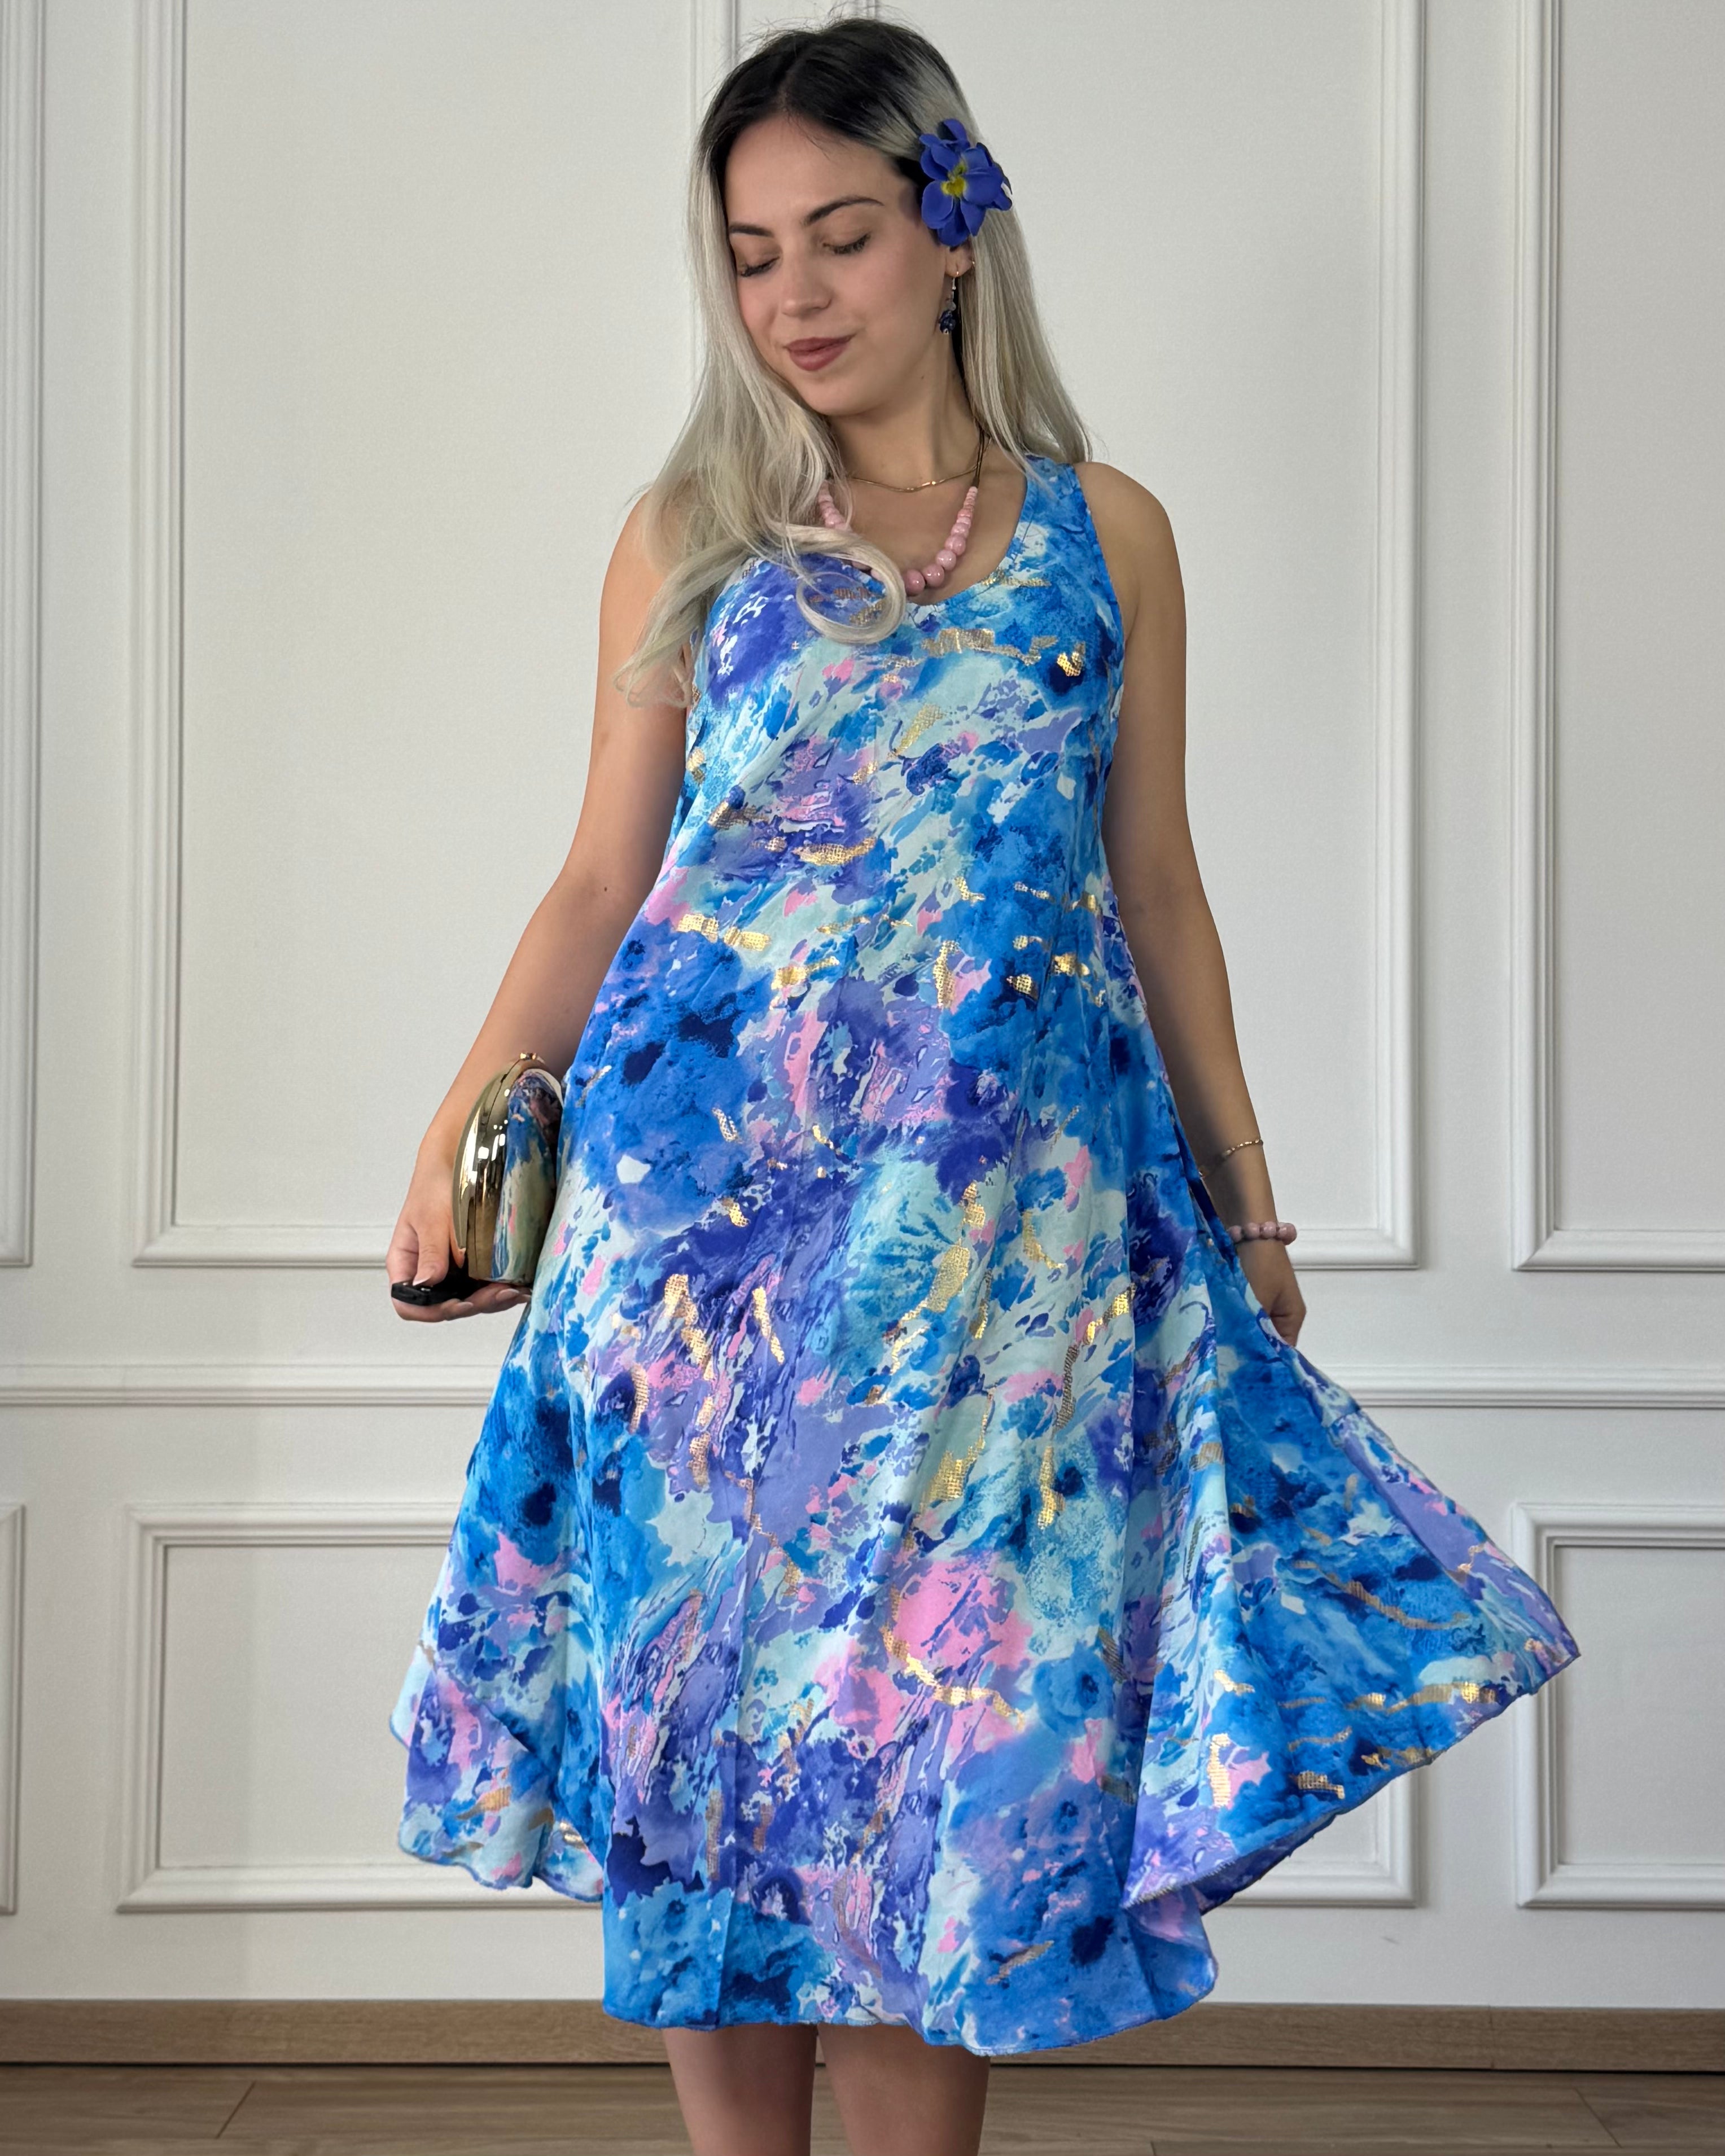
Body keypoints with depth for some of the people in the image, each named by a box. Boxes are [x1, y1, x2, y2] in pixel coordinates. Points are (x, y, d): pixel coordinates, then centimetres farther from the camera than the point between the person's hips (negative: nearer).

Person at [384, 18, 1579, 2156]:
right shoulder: (690, 534, 6)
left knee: (953, 1719, 3)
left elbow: (1154, 883, 11)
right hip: (711, 1202, 0)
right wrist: (463, 1128, -7)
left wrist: (1246, 1200, 12)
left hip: (1008, 1214, 0)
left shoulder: (1104, 533, 7)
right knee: (707, 1697, 4)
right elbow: (603, 878, 6)